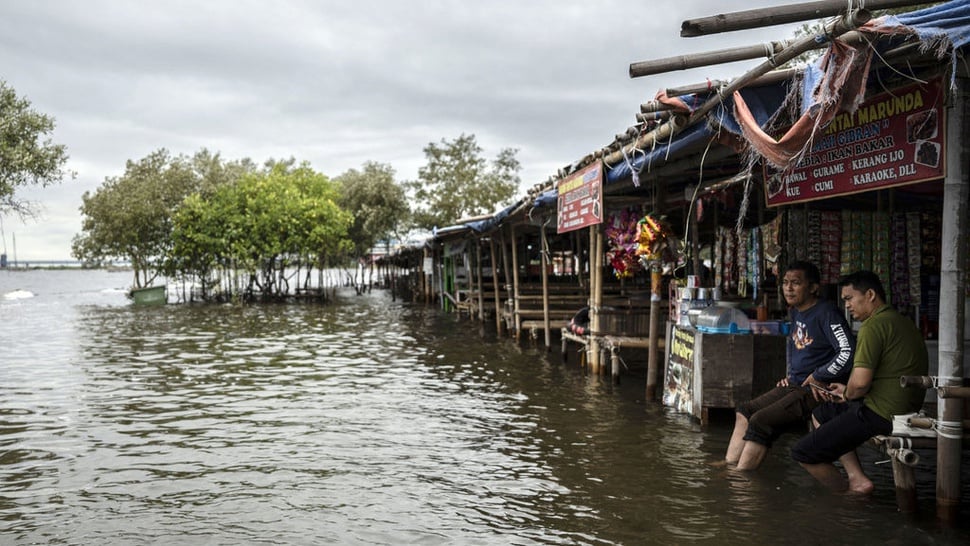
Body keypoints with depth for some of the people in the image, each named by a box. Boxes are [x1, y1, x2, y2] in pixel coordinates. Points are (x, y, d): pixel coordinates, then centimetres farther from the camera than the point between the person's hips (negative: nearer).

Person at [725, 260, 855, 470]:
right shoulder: (796, 311, 12)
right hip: (795, 385, 10)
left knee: (760, 421, -20)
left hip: (815, 391, -10)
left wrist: (817, 377, -17)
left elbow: (848, 353, -27)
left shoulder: (826, 313, -17)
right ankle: (730, 464, 6)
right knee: (745, 411, 6)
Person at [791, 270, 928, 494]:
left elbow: (860, 382, -24)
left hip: (880, 414, -11)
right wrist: (847, 390, 17)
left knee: (803, 453, -7)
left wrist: (848, 395, -1)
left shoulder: (874, 326, -17)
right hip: (906, 409, 11)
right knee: (820, 413, 27)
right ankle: (857, 478, 14)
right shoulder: (902, 322, 15)